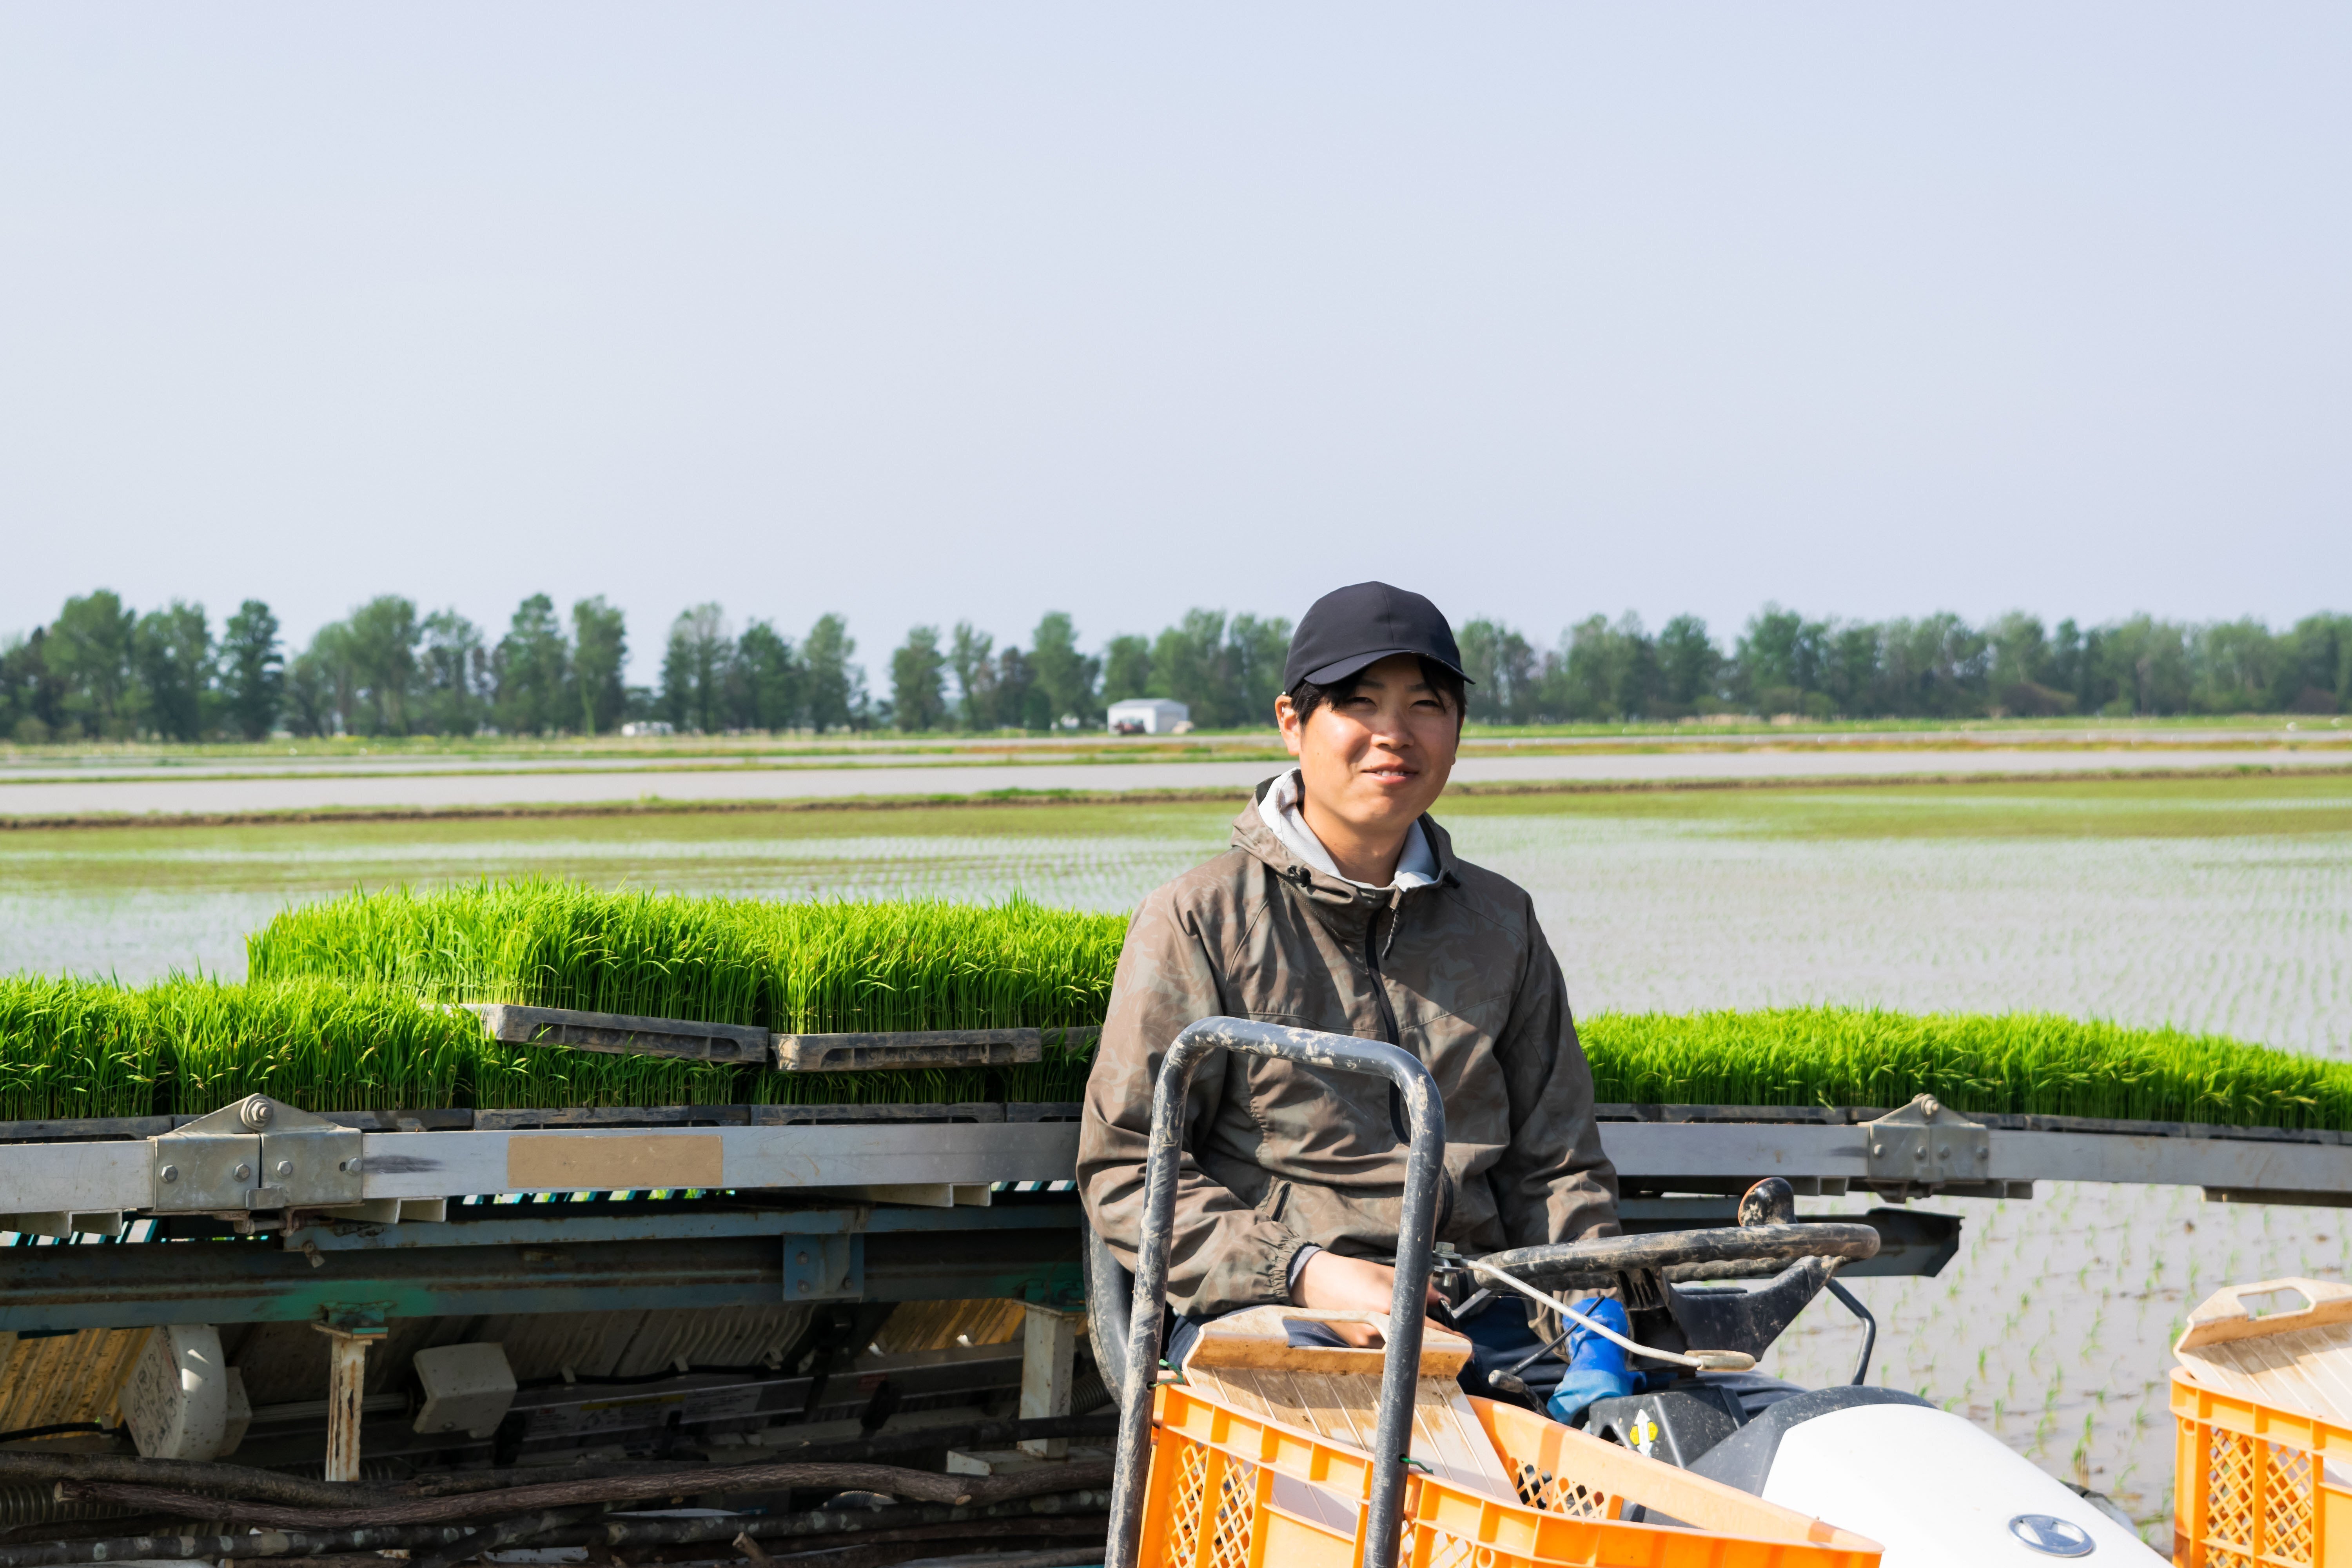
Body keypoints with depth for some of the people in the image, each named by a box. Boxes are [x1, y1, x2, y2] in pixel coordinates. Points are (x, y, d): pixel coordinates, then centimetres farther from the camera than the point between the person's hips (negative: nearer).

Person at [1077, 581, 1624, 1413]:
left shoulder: (1501, 922, 19)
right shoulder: (1197, 922, 4)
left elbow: (1557, 1162, 21)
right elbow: (1126, 1169, 0)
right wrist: (1306, 1273, -14)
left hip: (1474, 1309, 4)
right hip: (1264, 1309, -4)